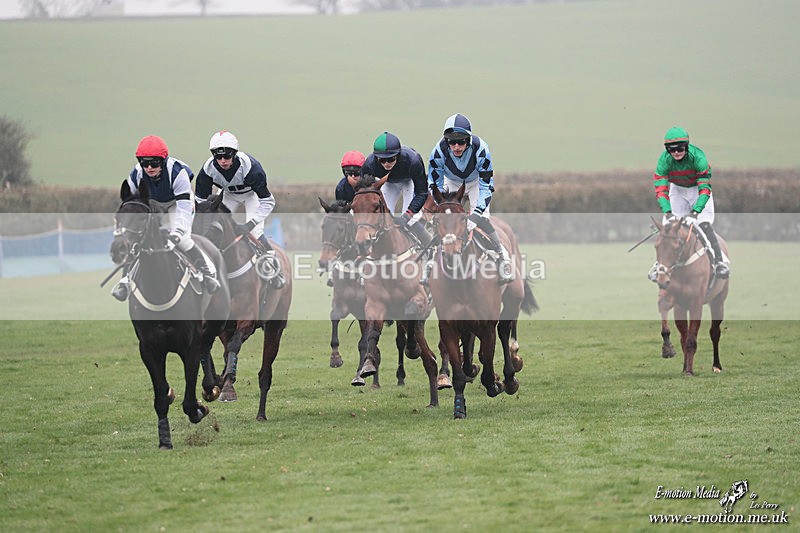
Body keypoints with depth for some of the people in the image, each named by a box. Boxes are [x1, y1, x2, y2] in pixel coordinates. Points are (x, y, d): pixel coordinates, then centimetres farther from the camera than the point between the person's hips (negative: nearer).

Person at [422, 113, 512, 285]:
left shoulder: (480, 149, -38)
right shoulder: (439, 152, -34)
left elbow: (487, 186, -31)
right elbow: (435, 185, -21)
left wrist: (476, 214, -42)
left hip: (476, 181, -2)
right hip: (451, 182, 2)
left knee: (482, 219, -18)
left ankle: (502, 258, -4)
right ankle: (429, 260, 4)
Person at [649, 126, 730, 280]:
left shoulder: (697, 156, -33)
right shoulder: (664, 160, -26)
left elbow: (705, 188, -36)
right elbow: (660, 189, -28)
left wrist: (695, 211, -47)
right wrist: (667, 212, -43)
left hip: (698, 189, -2)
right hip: (677, 189, 2)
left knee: (704, 224, -19)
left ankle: (719, 261, -12)